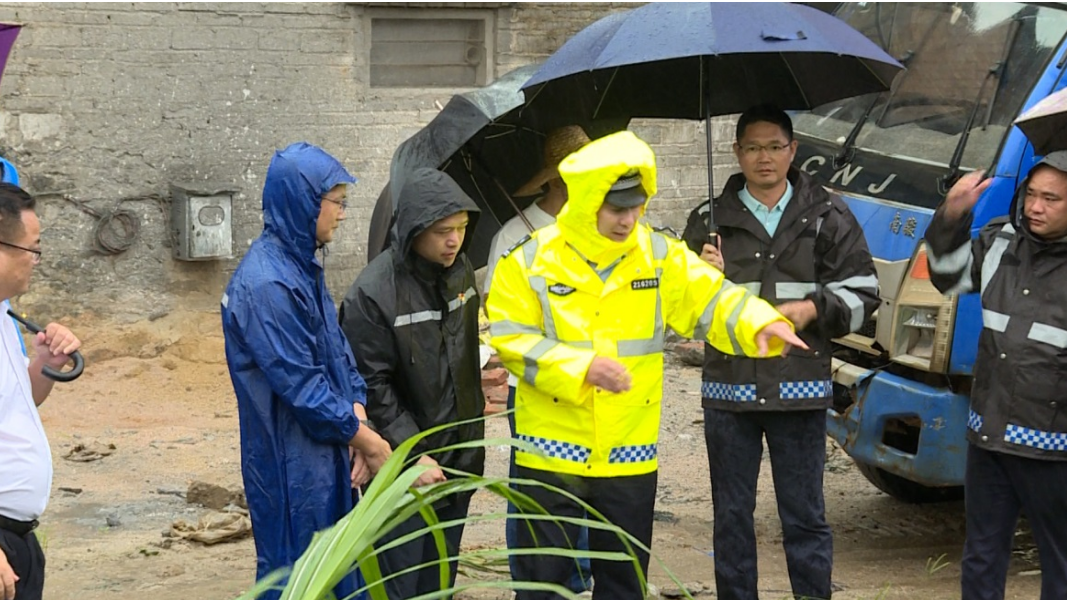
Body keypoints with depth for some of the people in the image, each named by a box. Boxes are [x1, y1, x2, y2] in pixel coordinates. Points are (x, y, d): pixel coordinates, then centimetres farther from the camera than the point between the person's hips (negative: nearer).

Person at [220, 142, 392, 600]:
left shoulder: (303, 267, 9)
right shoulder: (266, 285, -21)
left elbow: (338, 354, 12)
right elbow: (301, 386, -21)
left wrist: (358, 422, -4)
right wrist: (368, 440, -12)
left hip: (327, 459, 9)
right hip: (291, 468, -9)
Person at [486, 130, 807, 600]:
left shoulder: (662, 256, 0)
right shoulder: (532, 261, -8)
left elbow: (714, 301, -2)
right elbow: (511, 339, -11)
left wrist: (761, 324, -23)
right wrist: (581, 368, -22)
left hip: (630, 454, 3)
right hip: (552, 451, -3)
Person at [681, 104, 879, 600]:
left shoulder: (828, 218, 5)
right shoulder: (708, 220, 8)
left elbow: (861, 295, 5)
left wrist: (813, 309, -11)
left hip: (799, 388, -1)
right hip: (728, 387, 2)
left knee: (805, 516, 3)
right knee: (731, 514, 9)